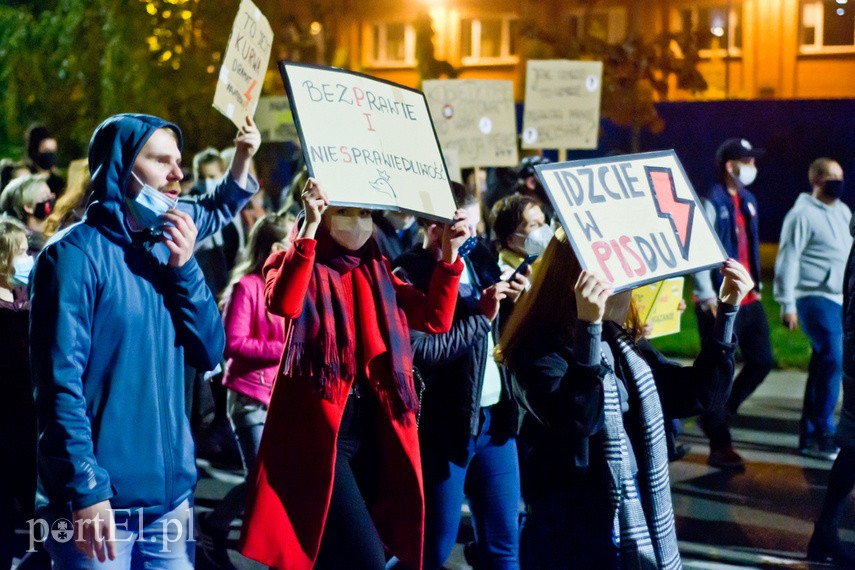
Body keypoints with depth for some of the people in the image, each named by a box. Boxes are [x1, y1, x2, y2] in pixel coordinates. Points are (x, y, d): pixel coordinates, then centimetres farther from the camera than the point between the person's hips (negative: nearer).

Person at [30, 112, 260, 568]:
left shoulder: (162, 248, 10)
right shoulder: (76, 252, -11)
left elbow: (209, 354, 7)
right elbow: (60, 382, -16)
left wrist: (184, 267, -4)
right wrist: (85, 490, -20)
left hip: (170, 493, 7)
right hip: (102, 500, -7)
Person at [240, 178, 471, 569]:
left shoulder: (375, 272, 15)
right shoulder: (302, 265, -2)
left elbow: (435, 318, 8)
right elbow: (283, 304, -25)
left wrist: (449, 253, -3)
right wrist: (310, 227, -28)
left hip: (372, 430, 6)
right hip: (319, 430, -6)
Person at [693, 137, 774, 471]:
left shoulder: (747, 200, 13)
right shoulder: (711, 202, -13)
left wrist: (757, 286, 14)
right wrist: (707, 297, -20)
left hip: (748, 299, 8)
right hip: (720, 302, -8)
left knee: (762, 361, 11)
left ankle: (718, 415, 28)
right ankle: (720, 446, 8)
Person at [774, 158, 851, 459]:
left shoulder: (843, 211, 15)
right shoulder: (802, 214, -9)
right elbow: (787, 261, -13)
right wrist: (787, 304, -16)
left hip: (842, 299, 8)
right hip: (817, 298, -8)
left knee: (823, 364, 10)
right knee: (833, 360, -15)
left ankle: (809, 435, 16)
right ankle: (823, 435, -8)